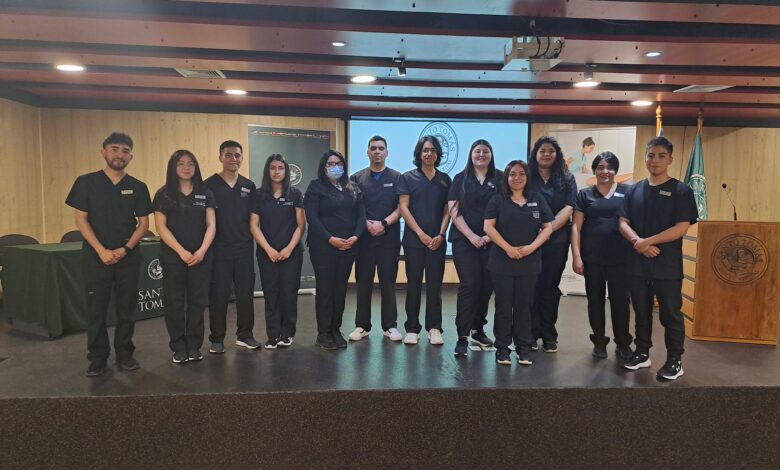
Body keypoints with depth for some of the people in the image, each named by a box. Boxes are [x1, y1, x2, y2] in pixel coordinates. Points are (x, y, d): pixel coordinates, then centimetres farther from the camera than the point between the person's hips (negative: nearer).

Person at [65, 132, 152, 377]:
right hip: (96, 255, -1)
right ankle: (97, 357, 15)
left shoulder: (138, 187, 4)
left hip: (128, 257, 2)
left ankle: (124, 353, 18)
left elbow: (143, 223, 4)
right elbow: (81, 220, -3)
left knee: (126, 307, 6)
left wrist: (125, 249, -10)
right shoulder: (86, 182, 0)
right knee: (96, 308, 3)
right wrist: (101, 250, -13)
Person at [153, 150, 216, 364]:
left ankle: (194, 346, 16)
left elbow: (211, 225, 2)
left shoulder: (205, 193, 7)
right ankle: (179, 348, 15)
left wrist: (202, 251, -12)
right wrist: (181, 252, -14)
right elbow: (161, 227, -4)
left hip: (201, 256, 1)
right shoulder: (164, 194, 2)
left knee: (198, 301, 4)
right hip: (173, 256, -1)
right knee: (174, 302, 3)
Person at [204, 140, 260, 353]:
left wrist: (251, 240, 7)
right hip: (219, 249, -3)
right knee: (219, 295, 3)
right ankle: (217, 339, 15)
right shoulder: (210, 185, -3)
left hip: (244, 248, 4)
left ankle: (245, 334, 22)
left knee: (246, 293, 8)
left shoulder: (249, 186, 9)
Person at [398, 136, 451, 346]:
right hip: (414, 240, -2)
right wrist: (421, 234, -10)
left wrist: (440, 235, -6)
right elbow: (403, 208, -4)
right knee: (413, 284, 4)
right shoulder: (408, 177, 3)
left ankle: (434, 328, 13)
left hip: (437, 241, 2)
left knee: (434, 285, 4)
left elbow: (447, 210, 8)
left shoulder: (445, 179, 10)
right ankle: (412, 329, 12)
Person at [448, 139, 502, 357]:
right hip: (464, 240, -1)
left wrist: (491, 235, -9)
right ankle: (462, 336, -4)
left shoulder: (500, 178, 7)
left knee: (487, 285, 5)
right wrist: (471, 236, -10)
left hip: (491, 241, 2)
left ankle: (478, 329, 23)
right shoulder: (460, 179, 6)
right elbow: (454, 211, 0)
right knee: (469, 285, -9)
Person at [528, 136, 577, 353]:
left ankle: (549, 335, 15)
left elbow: (568, 208, -2)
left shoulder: (566, 179, 9)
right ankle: (531, 333, 10)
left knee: (550, 287, 7)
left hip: (556, 241, 2)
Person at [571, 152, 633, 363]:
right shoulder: (585, 194, 5)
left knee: (620, 300, 3)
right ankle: (599, 341, 22)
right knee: (595, 299, 9)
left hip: (620, 257, -1)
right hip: (592, 258, 1)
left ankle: (623, 343, 18)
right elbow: (576, 227, 1)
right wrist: (576, 256, -5)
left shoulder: (626, 192, 3)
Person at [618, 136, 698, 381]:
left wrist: (648, 241, -17)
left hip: (667, 264, -4)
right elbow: (623, 223, 4)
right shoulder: (634, 190, 9)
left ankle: (675, 360, 18)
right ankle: (642, 353, 27)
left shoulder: (681, 191, -3)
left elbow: (681, 228, -11)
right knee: (641, 311, 14)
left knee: (670, 313, 4)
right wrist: (638, 242, -14)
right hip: (637, 263, 4)